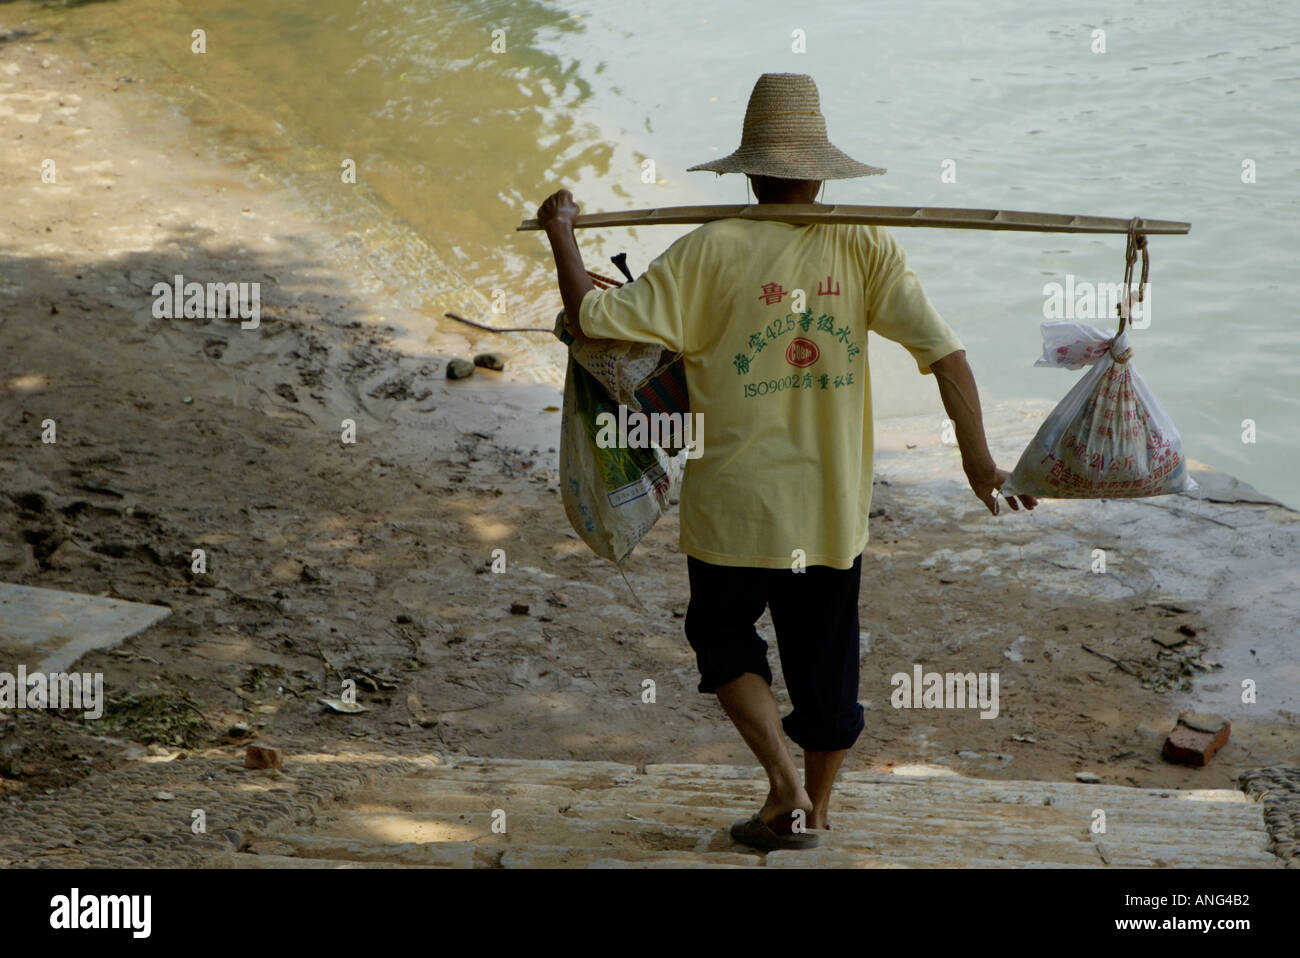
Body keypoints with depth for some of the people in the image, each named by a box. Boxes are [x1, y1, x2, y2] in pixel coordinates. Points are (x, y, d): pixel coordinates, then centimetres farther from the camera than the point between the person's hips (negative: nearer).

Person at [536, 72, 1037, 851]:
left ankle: (786, 784, 4)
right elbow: (943, 349, -12)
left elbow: (596, 319, -13)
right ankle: (814, 811, 33)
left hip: (735, 502, -2)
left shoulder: (712, 250, -12)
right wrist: (979, 460, -6)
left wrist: (562, 235, 3)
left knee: (724, 639, 20)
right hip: (834, 506, 2)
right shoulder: (865, 247, -5)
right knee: (826, 656, 18)